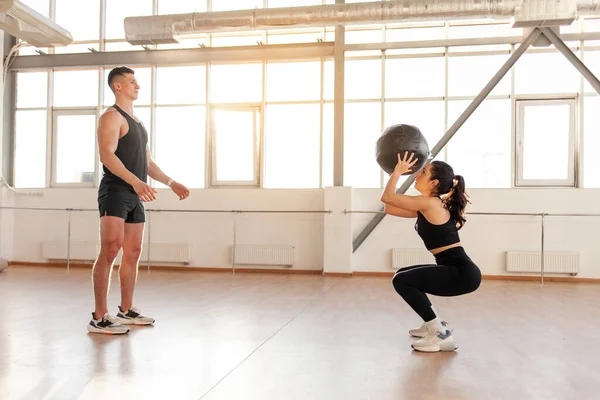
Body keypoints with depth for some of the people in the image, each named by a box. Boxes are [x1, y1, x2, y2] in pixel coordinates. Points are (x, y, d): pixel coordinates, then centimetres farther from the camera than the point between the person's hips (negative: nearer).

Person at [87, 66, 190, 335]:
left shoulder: (137, 122, 22)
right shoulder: (112, 117, -6)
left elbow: (147, 161, 25)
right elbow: (106, 155, -21)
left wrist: (171, 183, 18)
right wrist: (136, 181, -34)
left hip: (134, 196, 9)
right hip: (115, 192, -9)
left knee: (133, 253, 10)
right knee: (110, 250, -16)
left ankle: (126, 310, 20)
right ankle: (99, 317, -13)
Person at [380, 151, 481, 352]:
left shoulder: (430, 204, -15)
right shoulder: (426, 208, 12)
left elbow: (387, 197, -11)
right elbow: (389, 208, 15)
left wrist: (398, 170, 1)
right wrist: (398, 172, 13)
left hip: (463, 273, -10)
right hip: (454, 270, 10)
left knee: (401, 281, -13)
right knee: (403, 275, 19)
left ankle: (442, 335, -7)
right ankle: (435, 324, 24)